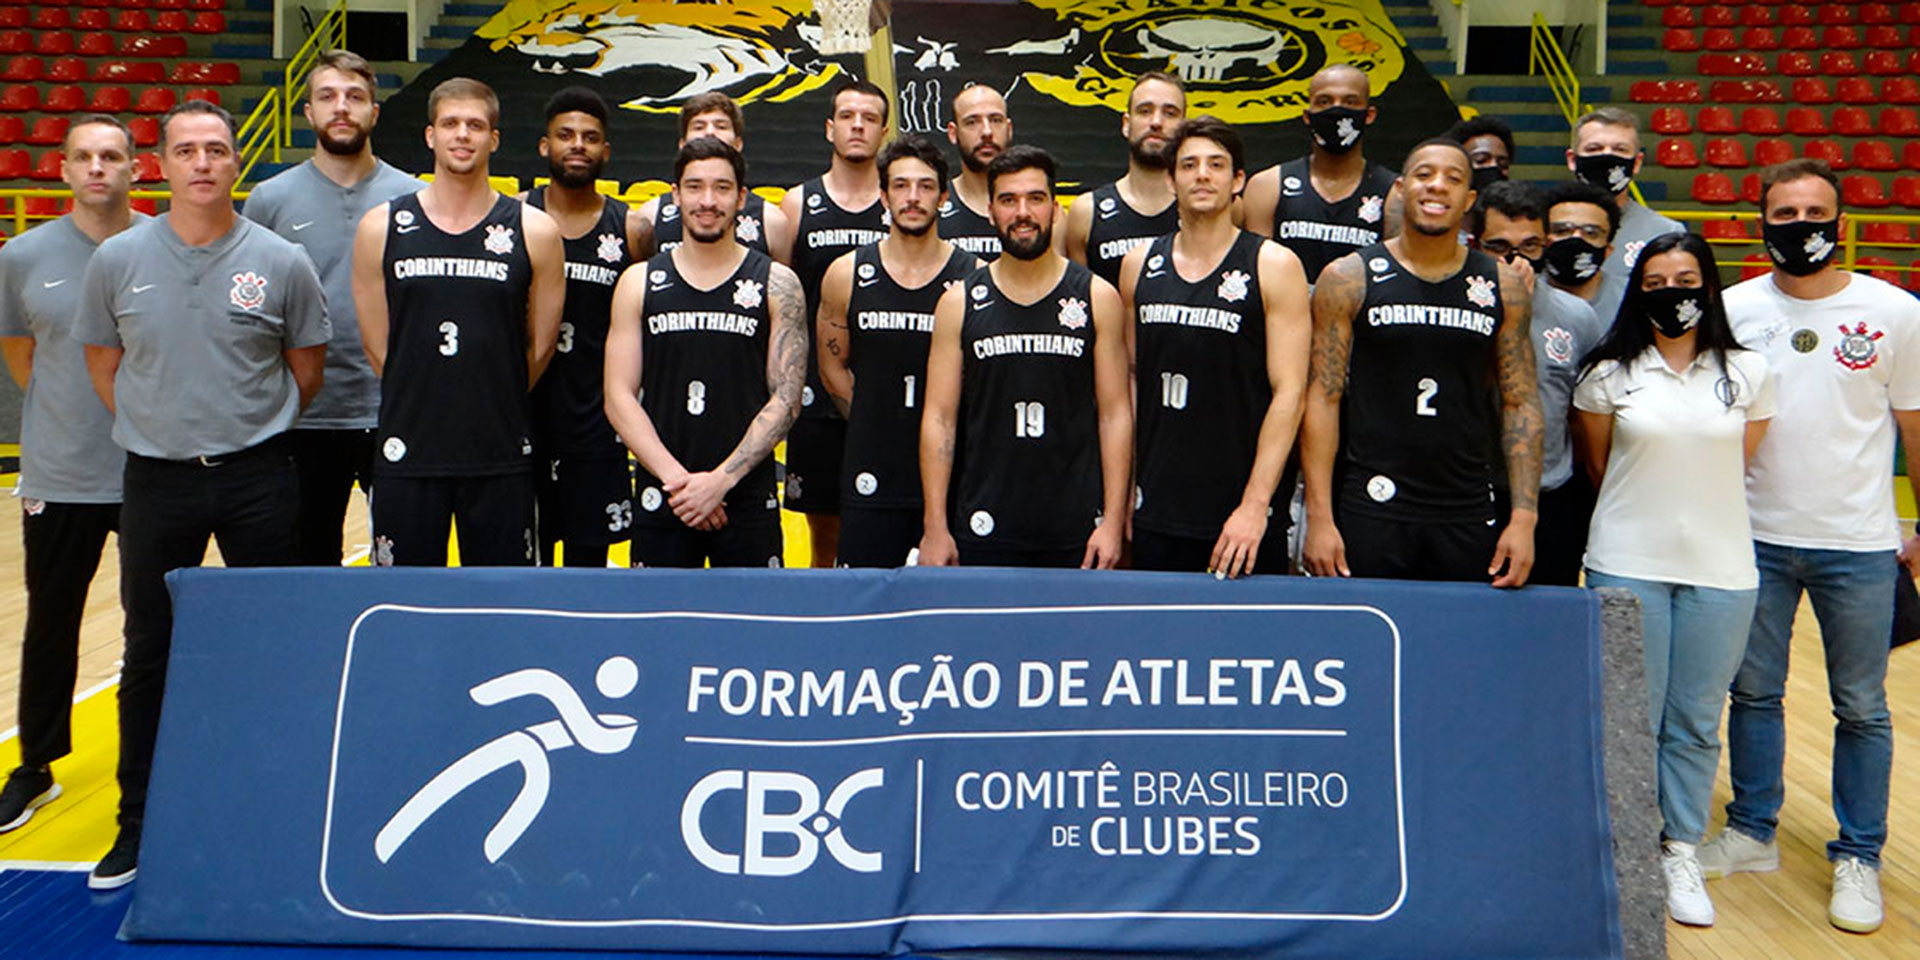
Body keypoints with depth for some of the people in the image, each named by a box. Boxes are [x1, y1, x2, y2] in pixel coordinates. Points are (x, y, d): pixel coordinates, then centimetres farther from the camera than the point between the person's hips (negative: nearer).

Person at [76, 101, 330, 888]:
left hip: (258, 481, -1)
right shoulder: (117, 260, 0)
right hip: (156, 480, 1)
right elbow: (103, 365, 10)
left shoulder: (282, 263, -3)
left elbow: (305, 371, 6)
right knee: (149, 657, 9)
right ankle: (138, 826, 22)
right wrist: (162, 430, 8)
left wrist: (251, 433, 8)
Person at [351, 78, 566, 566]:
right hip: (408, 453, 1)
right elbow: (377, 343, 8)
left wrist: (491, 408, 11)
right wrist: (427, 403, 9)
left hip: (501, 458, 0)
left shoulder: (534, 232, 0)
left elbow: (540, 348, 7)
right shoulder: (381, 228, 3)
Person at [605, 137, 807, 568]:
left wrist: (721, 479, -12)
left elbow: (786, 399, -3)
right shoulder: (639, 283, 7)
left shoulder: (776, 284, 2)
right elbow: (619, 398, 2)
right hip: (661, 499, 1)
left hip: (748, 500, -1)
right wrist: (675, 477, -11)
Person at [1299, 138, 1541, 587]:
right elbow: (1322, 399, -3)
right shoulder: (1349, 278, 1)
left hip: (1469, 517, 2)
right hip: (1369, 514, -2)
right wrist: (1319, 518, -9)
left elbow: (1522, 403, 8)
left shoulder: (1504, 285, 8)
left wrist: (1524, 516, -1)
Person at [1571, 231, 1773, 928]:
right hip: (1627, 566, -1)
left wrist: (1692, 509, 13)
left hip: (1720, 568, 2)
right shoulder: (1609, 373, 1)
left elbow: (1736, 468, 13)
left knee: (1696, 721, 8)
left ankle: (1680, 852, 22)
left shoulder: (1748, 374, 4)